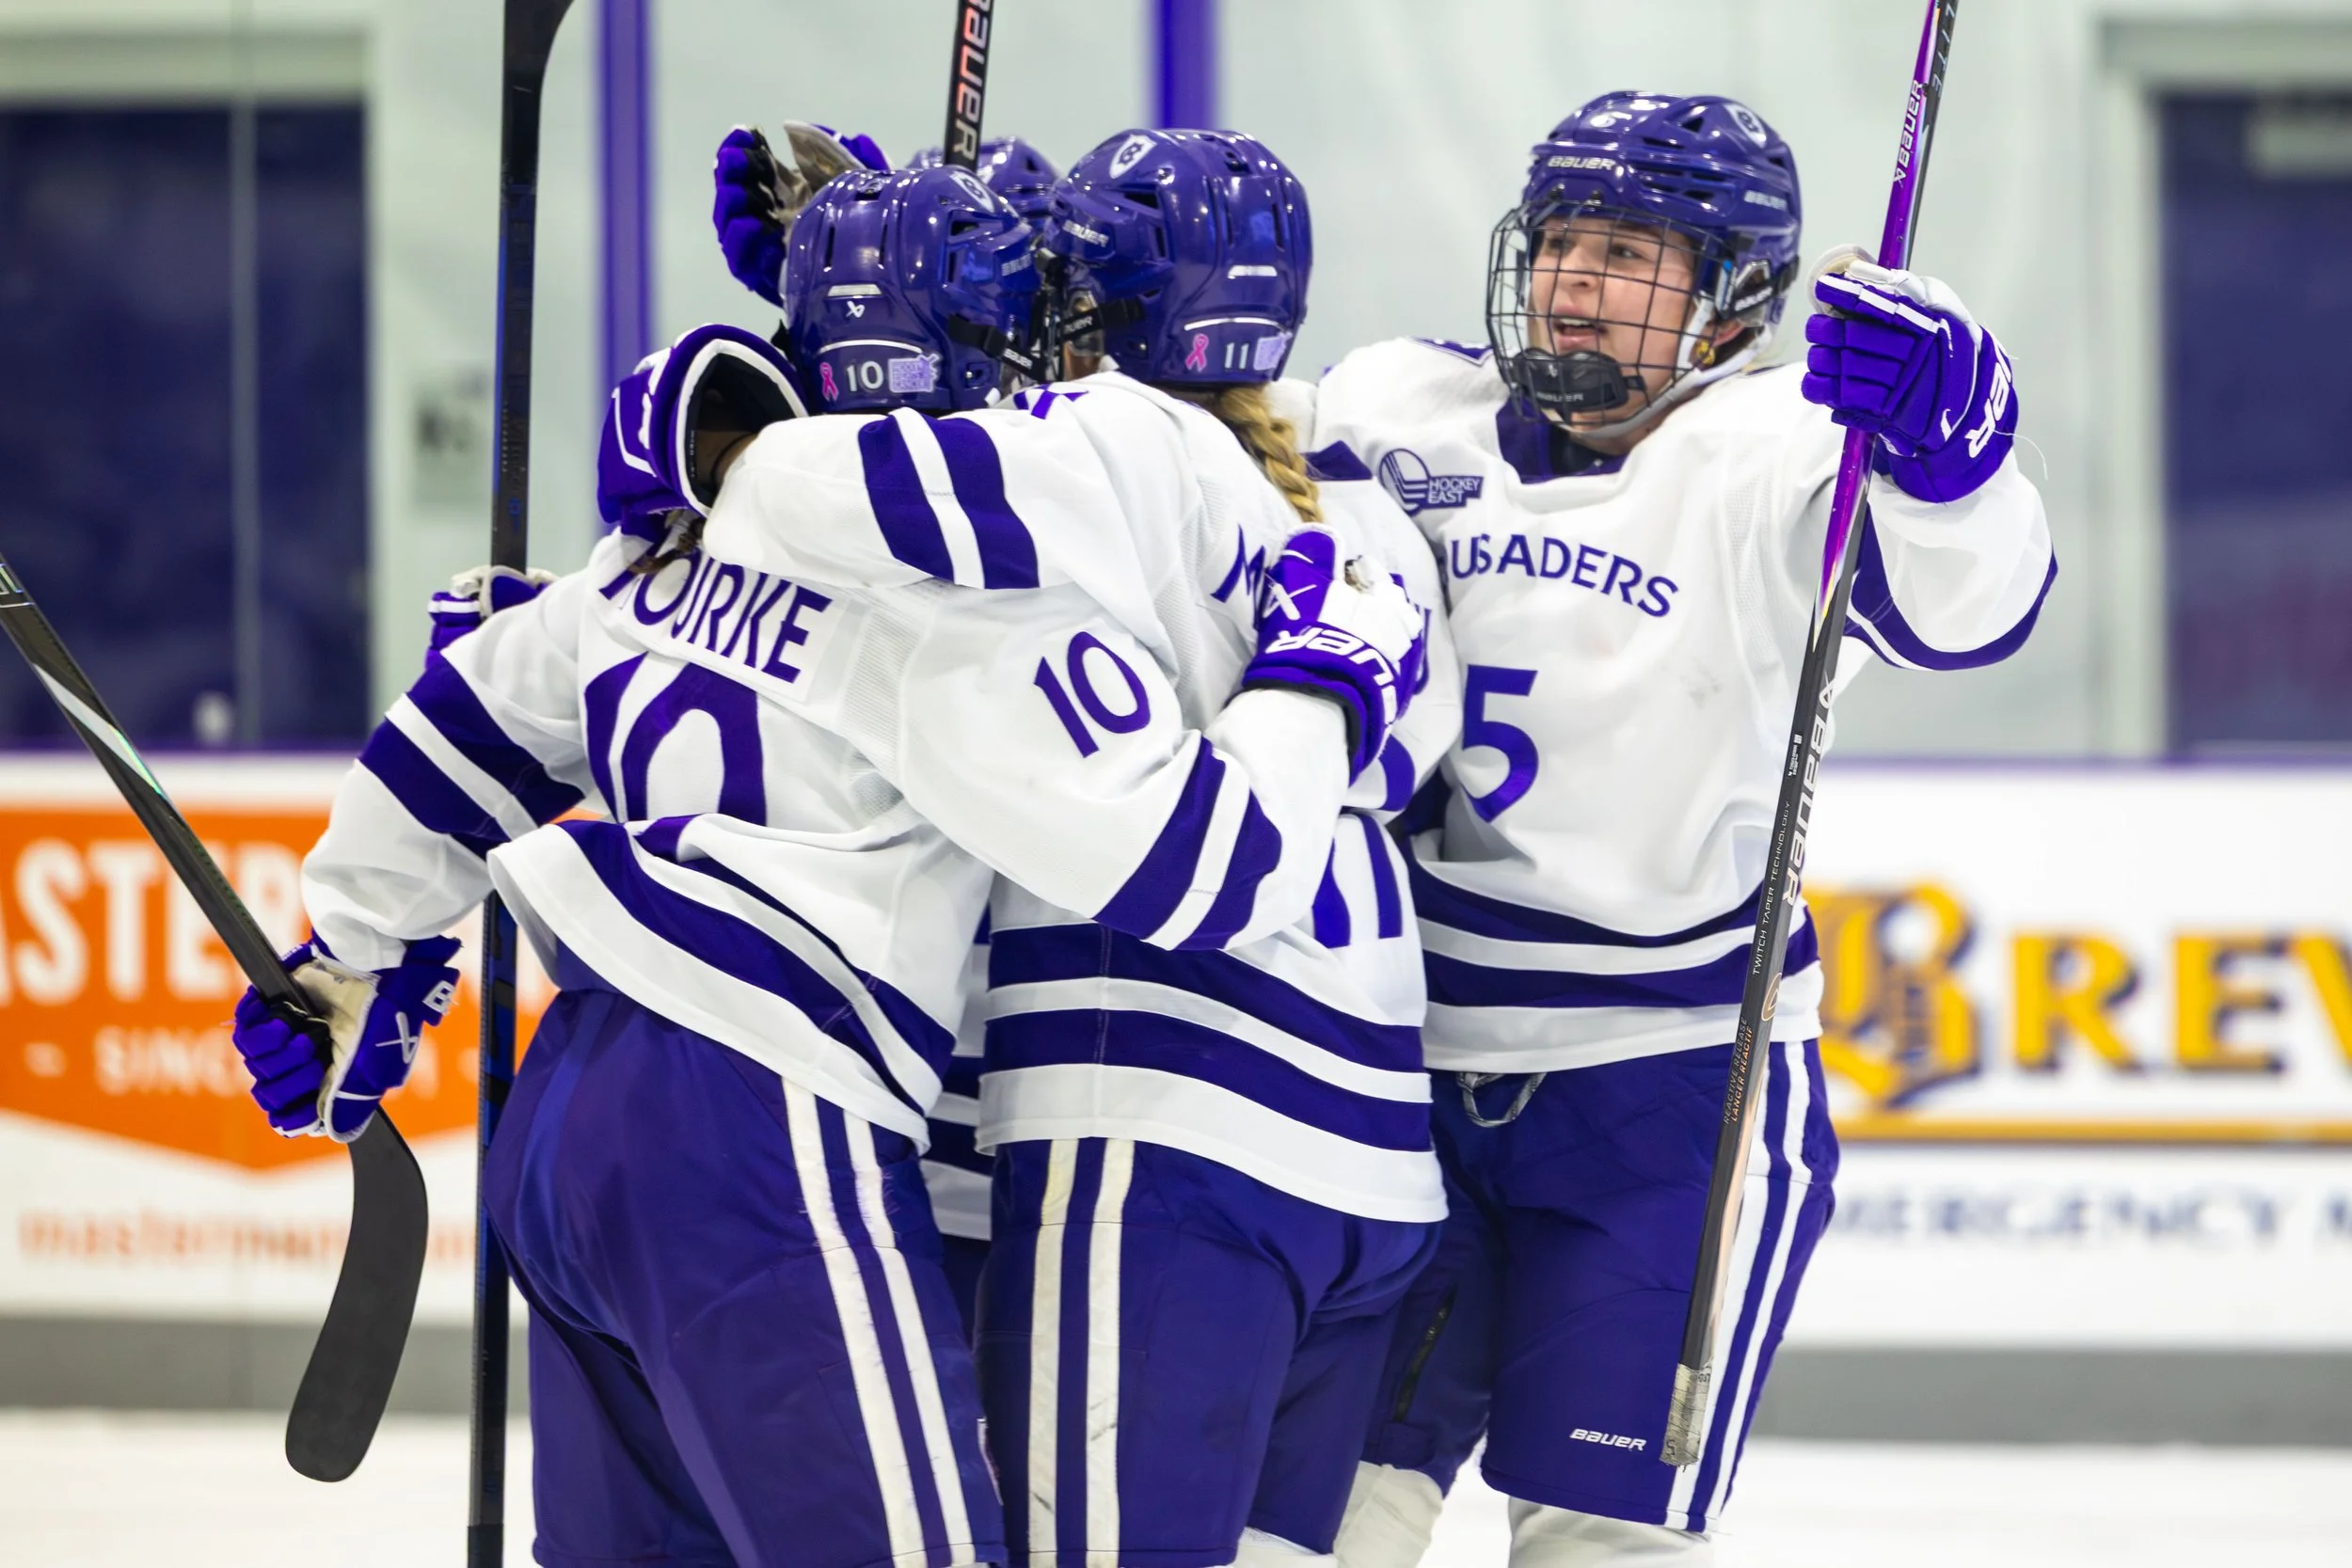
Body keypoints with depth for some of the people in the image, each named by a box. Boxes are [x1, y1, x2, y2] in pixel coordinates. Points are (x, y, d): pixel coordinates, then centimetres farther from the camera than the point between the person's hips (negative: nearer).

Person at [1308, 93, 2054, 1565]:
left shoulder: (1763, 460, -10)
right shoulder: (1395, 411, 4)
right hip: (1399, 1058, 4)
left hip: (1666, 1100, -3)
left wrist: (1941, 437, -47)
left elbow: (1959, 602, -28)